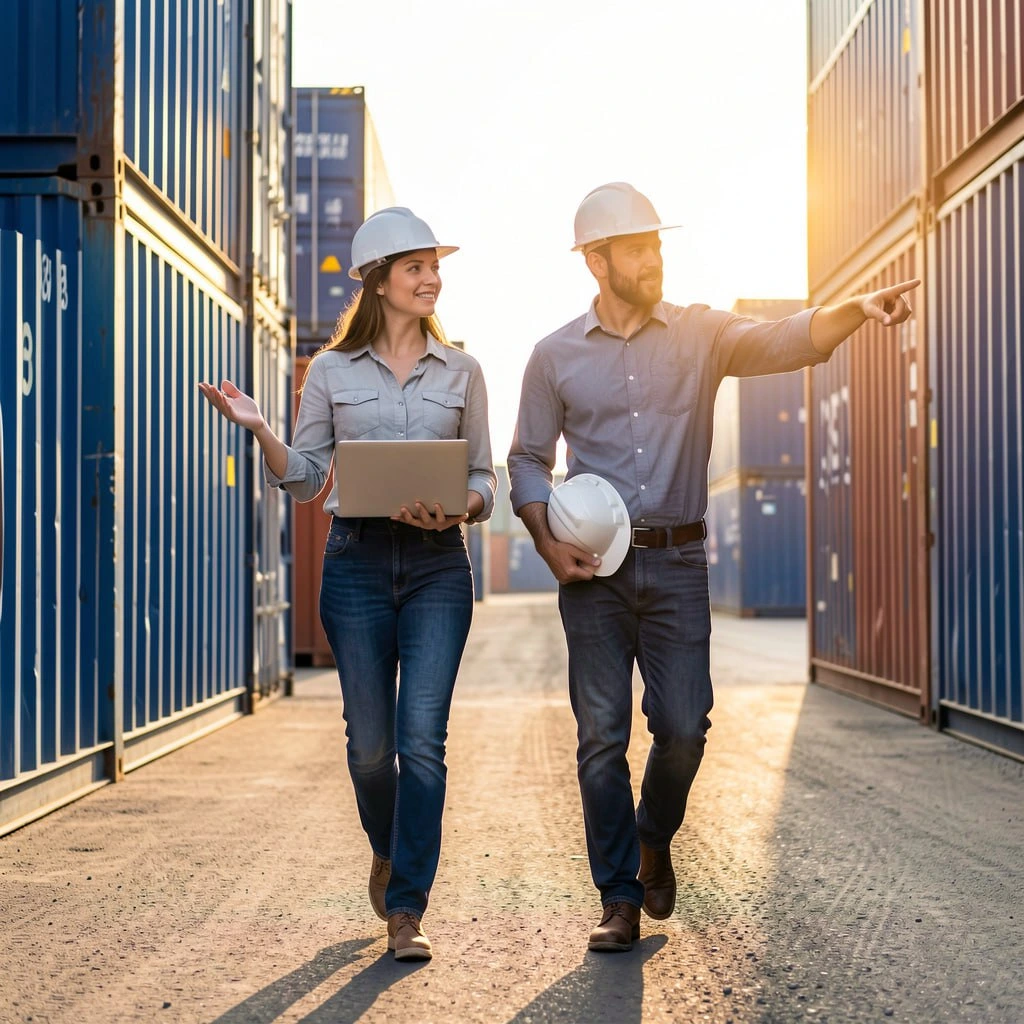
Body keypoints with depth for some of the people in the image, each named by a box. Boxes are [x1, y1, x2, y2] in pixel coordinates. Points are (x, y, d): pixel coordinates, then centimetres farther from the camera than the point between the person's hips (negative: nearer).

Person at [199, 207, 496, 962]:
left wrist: (459, 507, -14)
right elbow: (303, 480, 6)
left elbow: (485, 479, 8)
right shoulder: (332, 371, 6)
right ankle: (388, 851, 35)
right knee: (370, 740, 4)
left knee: (422, 737, -9)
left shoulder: (461, 372, 8)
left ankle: (407, 910, -1)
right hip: (357, 560, 0)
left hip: (437, 564, 0)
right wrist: (258, 428, -11)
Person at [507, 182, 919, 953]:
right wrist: (548, 543, -4)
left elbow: (782, 343, -14)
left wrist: (855, 311, -33)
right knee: (601, 736, 0)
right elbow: (528, 460, 10)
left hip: (677, 561, 0)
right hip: (593, 567, 0)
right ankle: (620, 900, 11)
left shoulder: (701, 334, 3)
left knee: (684, 726, -3)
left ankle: (654, 840, 28)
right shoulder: (557, 356, 5)